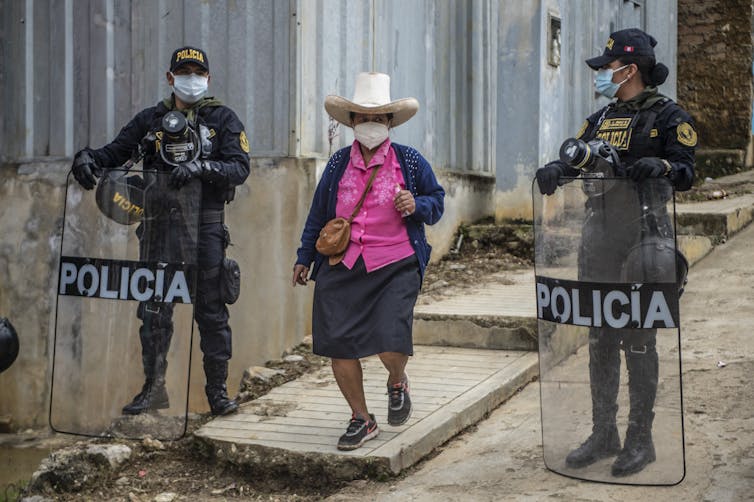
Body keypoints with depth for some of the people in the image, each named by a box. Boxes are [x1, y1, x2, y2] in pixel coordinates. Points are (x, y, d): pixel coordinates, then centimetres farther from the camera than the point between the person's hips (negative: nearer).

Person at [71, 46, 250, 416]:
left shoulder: (223, 119, 4)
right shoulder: (151, 119, 12)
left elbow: (240, 168, -8)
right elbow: (114, 152, 10)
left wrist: (201, 167, -24)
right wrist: (87, 157, -11)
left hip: (205, 224, -2)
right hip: (158, 225, 3)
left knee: (211, 310, 1)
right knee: (154, 309, 6)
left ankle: (217, 390, 11)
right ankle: (153, 389, 18)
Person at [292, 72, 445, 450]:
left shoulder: (410, 161, 6)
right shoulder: (339, 163, 12)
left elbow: (436, 202, 13)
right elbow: (318, 213, 20)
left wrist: (417, 206, -10)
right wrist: (304, 257, 22)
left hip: (395, 268, -2)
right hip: (341, 268, 3)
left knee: (390, 345, -14)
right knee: (338, 345, -1)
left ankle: (397, 384, 24)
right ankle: (361, 420, 20)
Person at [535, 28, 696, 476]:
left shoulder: (667, 116, -3)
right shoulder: (601, 119, 16)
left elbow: (687, 175, -9)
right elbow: (577, 157, 8)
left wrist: (663, 165, -30)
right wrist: (556, 169, -13)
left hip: (642, 236, -6)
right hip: (598, 237, 6)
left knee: (638, 339, -2)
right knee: (600, 339, 10)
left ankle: (640, 440, 9)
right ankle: (604, 435, 20)